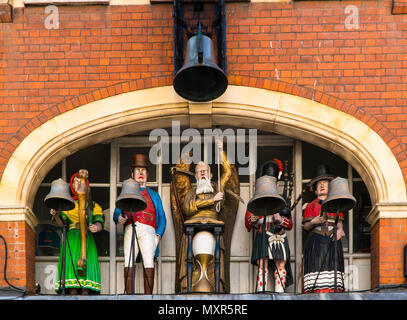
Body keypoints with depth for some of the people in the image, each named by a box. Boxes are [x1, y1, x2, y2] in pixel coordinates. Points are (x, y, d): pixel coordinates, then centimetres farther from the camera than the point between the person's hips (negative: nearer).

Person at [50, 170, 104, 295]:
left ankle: (86, 293, -21)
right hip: (71, 238, 0)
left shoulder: (93, 205, 16)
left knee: (87, 264, -15)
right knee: (71, 264, -14)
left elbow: (99, 223, 1)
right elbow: (61, 224, 10)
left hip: (87, 239, 0)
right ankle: (72, 295, -19)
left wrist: (96, 227, -23)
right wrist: (55, 215, -12)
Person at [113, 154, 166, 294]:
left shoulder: (154, 195, 27)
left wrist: (158, 234, 2)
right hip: (130, 230, 1)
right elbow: (117, 212, 15)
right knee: (128, 263, -15)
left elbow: (162, 218, 19)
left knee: (148, 261, -18)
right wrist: (119, 218, -10)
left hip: (148, 230, 0)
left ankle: (148, 297, -23)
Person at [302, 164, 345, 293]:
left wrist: (339, 230, -9)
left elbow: (339, 223, 13)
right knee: (317, 265, -13)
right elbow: (306, 226, 9)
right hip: (316, 241, -1)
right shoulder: (311, 206, 16)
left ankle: (333, 291, -15)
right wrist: (313, 222, -11)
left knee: (332, 263, -12)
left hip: (331, 240, 1)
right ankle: (316, 292, -17)